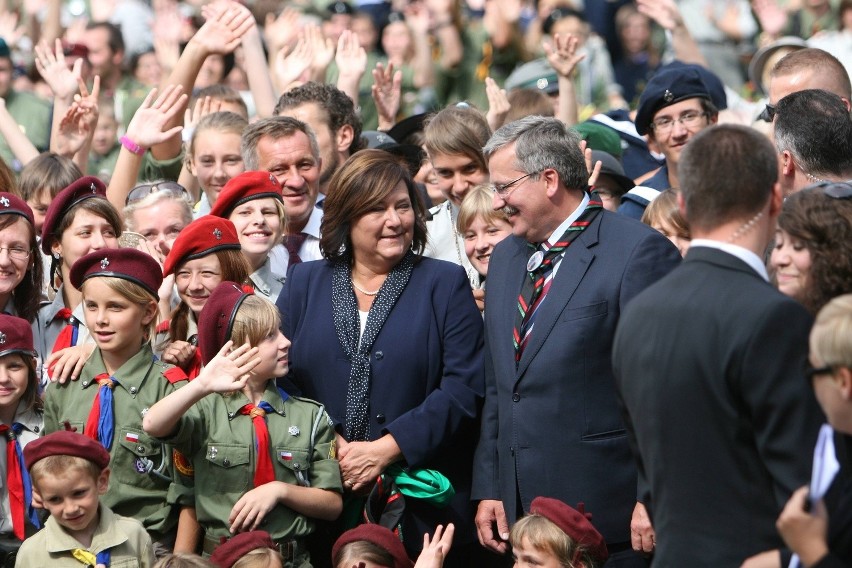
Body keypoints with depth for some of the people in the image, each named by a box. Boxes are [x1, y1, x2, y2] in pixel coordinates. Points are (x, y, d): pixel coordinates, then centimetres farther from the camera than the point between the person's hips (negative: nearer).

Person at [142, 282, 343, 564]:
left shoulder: (310, 416, 7)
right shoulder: (209, 409, 2)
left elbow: (332, 504, 5)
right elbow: (153, 425, -18)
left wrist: (280, 490, -10)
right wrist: (202, 386, -30)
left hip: (292, 559, 1)